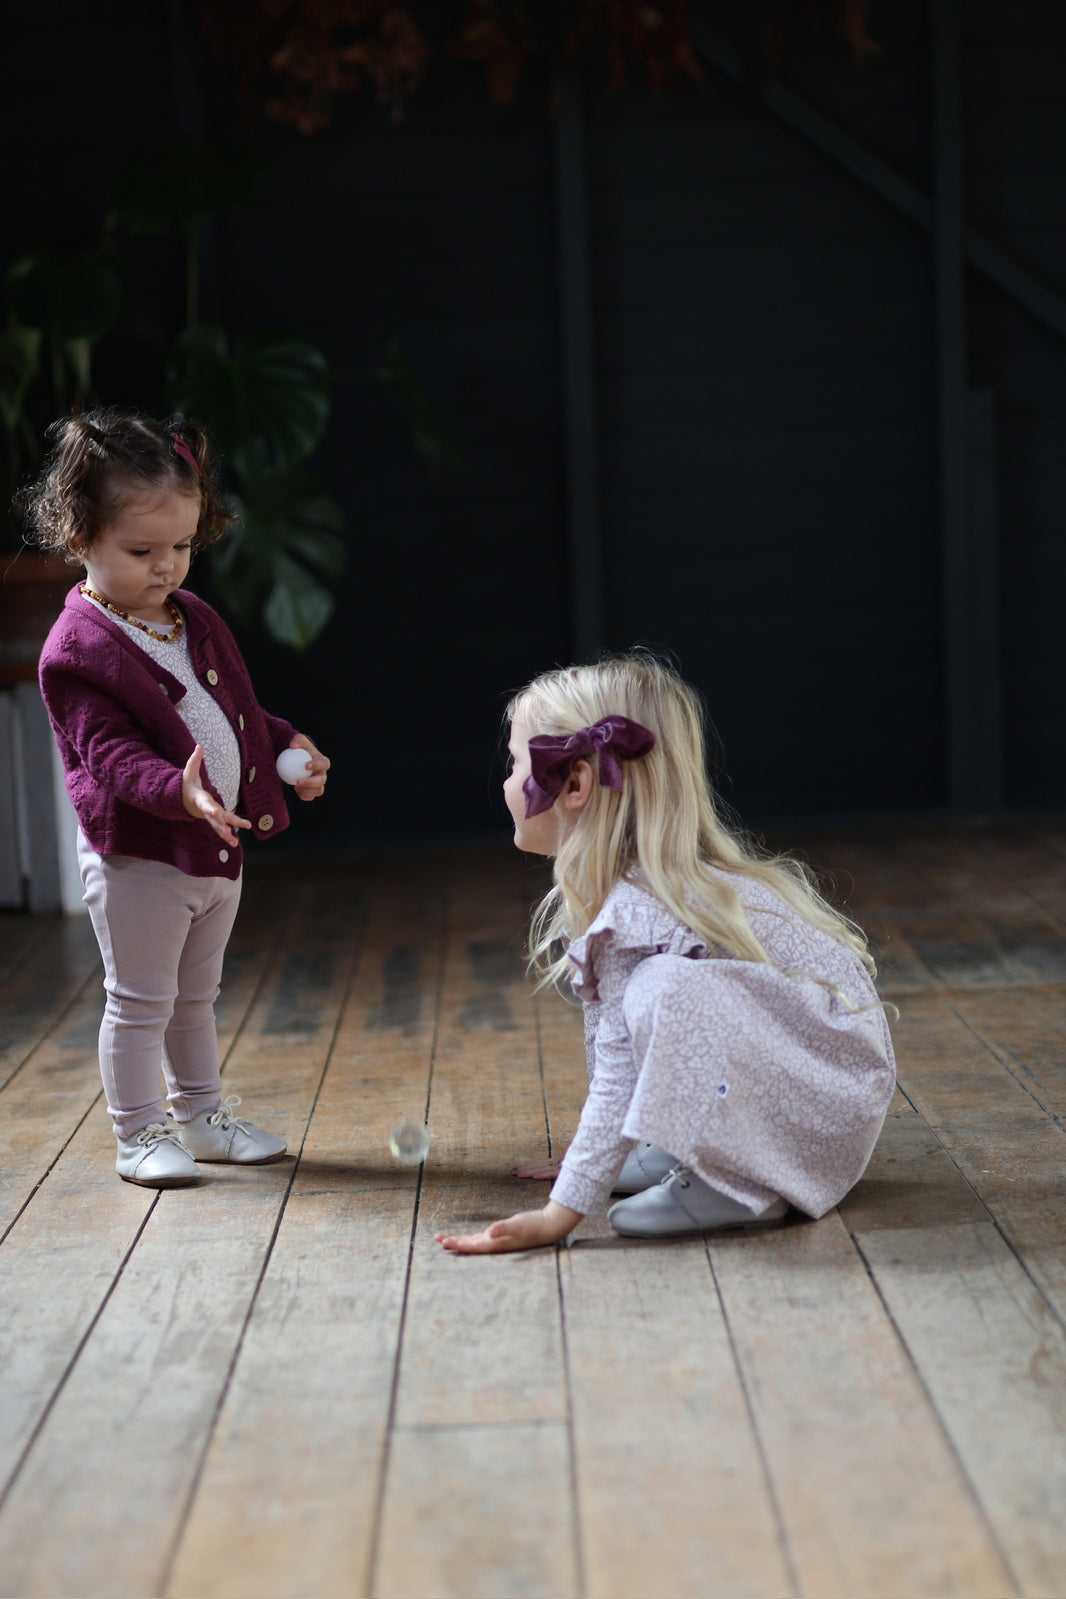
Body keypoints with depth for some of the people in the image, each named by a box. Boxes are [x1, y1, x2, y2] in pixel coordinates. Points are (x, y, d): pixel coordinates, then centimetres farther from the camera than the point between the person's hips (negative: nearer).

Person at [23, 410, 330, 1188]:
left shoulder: (197, 621, 8)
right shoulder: (78, 648, -19)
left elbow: (237, 708, 21)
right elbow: (108, 753, -26)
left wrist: (287, 746, 5)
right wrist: (179, 792, -42)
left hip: (219, 846, 8)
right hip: (138, 854, -8)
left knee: (196, 997, 21)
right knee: (140, 1002, 3)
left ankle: (202, 1115, 35)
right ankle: (140, 1134, 17)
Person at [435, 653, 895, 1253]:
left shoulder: (635, 912, -21)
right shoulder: (649, 884, 8)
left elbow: (619, 1078, -24)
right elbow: (621, 1056, 18)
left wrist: (560, 1214, -23)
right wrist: (590, 1157, 21)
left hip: (827, 1100, -10)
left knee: (661, 989, -30)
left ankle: (738, 1182, -18)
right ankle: (696, 1152, 7)